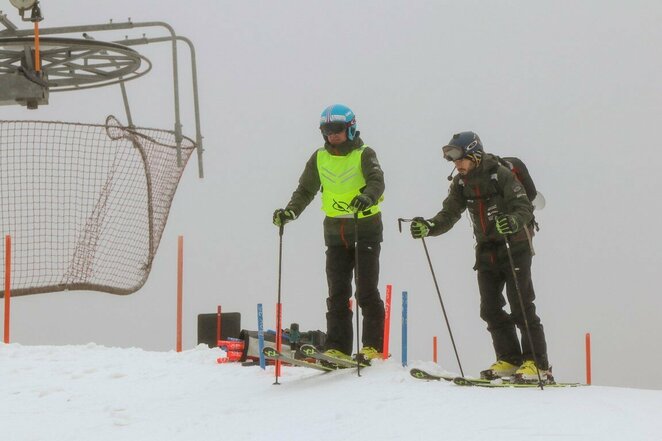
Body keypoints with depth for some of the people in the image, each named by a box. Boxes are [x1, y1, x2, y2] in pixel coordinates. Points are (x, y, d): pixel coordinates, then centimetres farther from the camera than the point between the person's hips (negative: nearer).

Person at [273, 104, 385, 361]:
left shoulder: (364, 155, -7)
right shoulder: (320, 158, 7)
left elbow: (377, 181, -24)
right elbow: (306, 190, 9)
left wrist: (367, 198, -45)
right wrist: (290, 211, -9)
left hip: (366, 227, -4)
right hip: (335, 232, 4)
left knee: (366, 291, -6)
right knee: (337, 292, 2)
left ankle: (374, 346, 1)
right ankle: (337, 348, 3)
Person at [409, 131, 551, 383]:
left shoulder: (500, 174, -15)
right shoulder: (461, 183, 6)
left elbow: (524, 207, -20)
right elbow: (448, 215, 1)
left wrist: (512, 222, -42)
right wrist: (428, 227, -18)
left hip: (515, 246, -7)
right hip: (486, 250, 7)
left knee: (521, 307, -9)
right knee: (490, 309, 3)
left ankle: (538, 364, -6)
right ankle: (509, 359, 13)